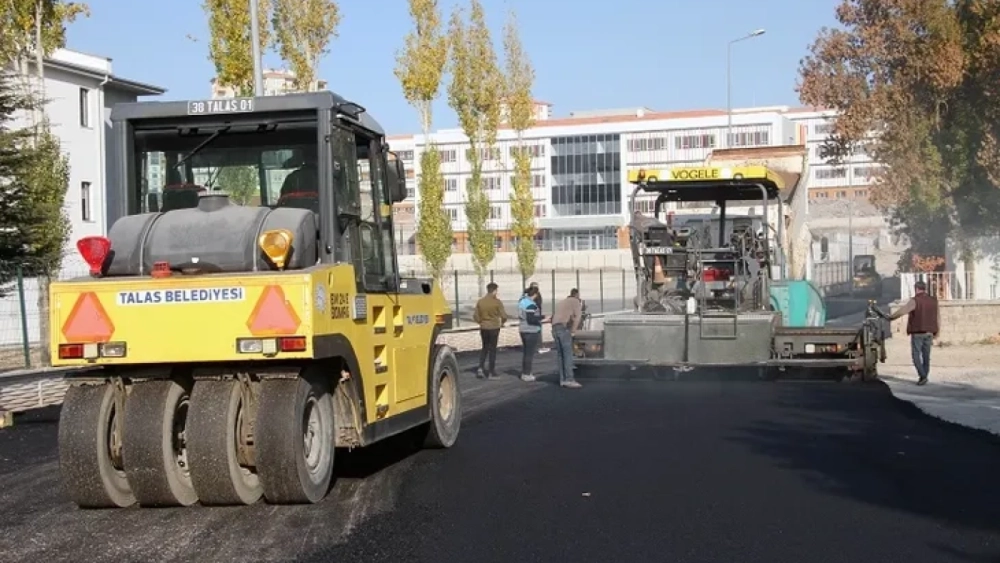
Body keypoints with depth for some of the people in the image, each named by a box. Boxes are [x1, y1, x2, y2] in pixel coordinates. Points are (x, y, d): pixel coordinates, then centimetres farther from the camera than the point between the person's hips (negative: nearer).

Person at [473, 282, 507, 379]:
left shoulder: (480, 302, -1)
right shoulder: (497, 302, -13)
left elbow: (475, 316, 0)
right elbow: (503, 316, -14)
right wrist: (502, 323, 7)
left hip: (483, 328, 3)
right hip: (494, 328, -3)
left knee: (484, 348, 19)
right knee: (492, 349, 5)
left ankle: (481, 368, 4)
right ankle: (491, 373, 8)